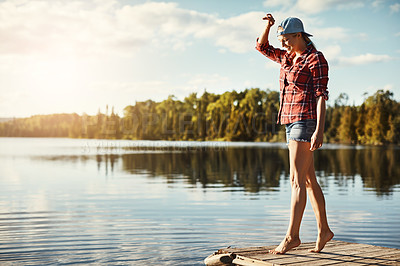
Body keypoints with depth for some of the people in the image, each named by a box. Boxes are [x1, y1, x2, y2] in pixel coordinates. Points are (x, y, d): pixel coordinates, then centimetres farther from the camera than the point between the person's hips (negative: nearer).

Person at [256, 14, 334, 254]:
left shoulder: (316, 59, -8)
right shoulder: (289, 57, 17)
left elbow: (321, 96, -14)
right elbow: (262, 47, 27)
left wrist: (319, 130, -22)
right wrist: (268, 26, 8)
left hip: (306, 121, -9)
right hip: (292, 122, 9)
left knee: (297, 181, -11)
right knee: (309, 180, 11)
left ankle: (292, 236, -8)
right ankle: (324, 230, 19)